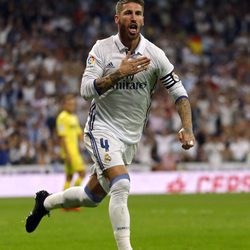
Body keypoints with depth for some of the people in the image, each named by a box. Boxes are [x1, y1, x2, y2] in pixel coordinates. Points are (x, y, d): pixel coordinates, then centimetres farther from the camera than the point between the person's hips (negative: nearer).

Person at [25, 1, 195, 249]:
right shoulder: (102, 49, -10)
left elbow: (179, 92, -2)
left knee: (92, 196, 13)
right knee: (121, 185, -26)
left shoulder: (154, 54, -7)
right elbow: (86, 90, -17)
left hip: (131, 137, 4)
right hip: (103, 129, -4)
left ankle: (45, 202, 40)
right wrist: (120, 73, -28)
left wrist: (187, 129, -14)